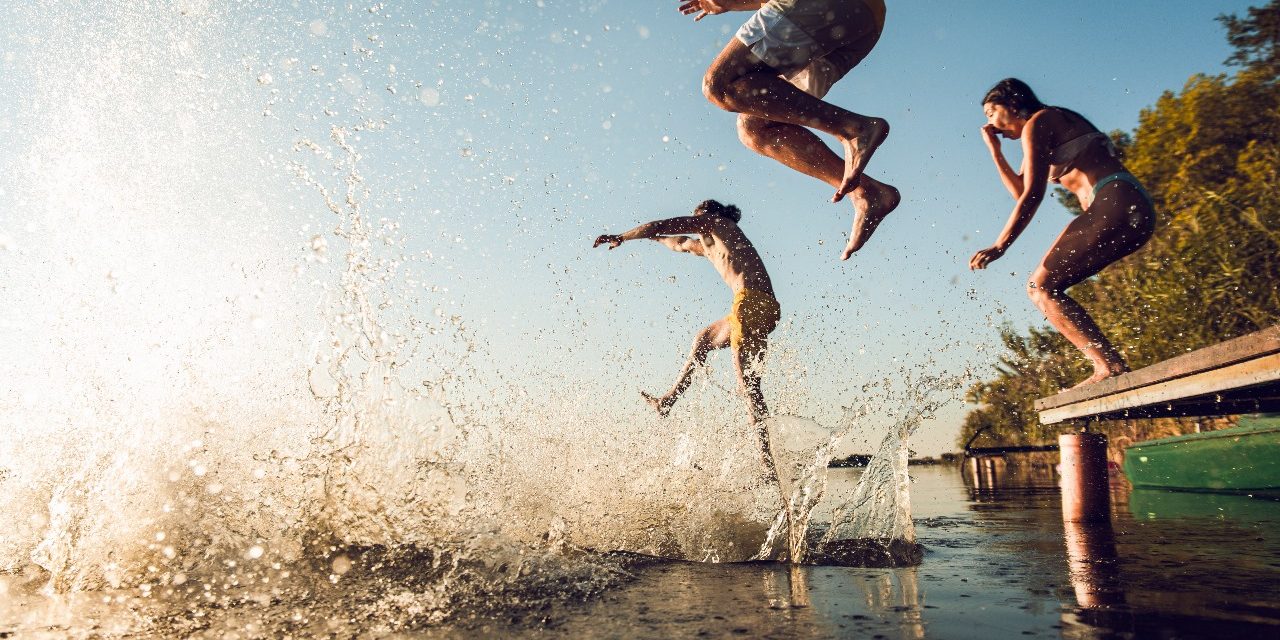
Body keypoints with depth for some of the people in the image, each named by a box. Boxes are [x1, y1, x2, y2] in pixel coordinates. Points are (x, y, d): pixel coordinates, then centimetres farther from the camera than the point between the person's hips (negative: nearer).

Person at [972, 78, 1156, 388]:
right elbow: (1020, 190, 32)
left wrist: (999, 246, -15)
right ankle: (1111, 365, 2)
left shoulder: (1037, 124, 0)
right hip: (1138, 213, 10)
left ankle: (1110, 365, -21)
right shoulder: (1059, 123, 29)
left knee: (1042, 287, -11)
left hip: (1114, 206, -10)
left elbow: (1033, 193, -11)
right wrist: (994, 149, 31)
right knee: (1045, 287, 11)